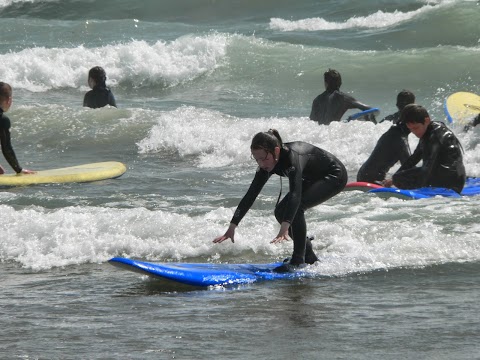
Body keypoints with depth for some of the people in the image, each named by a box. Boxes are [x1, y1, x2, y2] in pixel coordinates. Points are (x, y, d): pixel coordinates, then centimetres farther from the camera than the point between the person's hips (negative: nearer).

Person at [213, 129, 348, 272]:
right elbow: (250, 196, -11)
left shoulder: (293, 157, -38)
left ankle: (298, 259, -19)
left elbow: (295, 194, -49)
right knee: (281, 212, 0)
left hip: (335, 176, -9)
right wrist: (232, 227, -16)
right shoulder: (267, 164, -14)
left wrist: (284, 228, -59)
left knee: (296, 207, -27)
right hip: (313, 179, 9)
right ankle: (309, 257, 13)